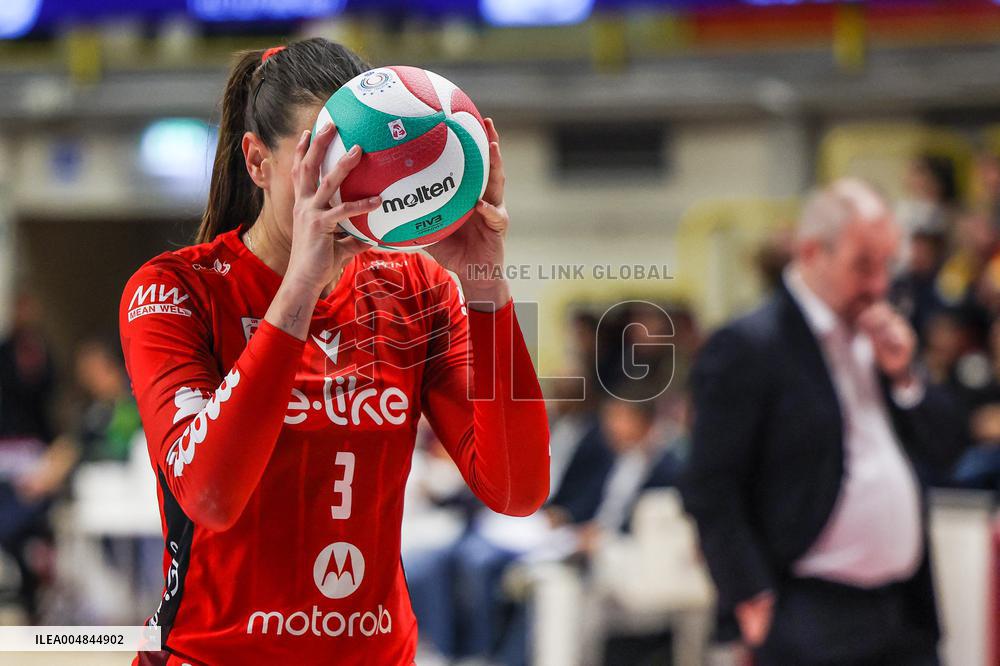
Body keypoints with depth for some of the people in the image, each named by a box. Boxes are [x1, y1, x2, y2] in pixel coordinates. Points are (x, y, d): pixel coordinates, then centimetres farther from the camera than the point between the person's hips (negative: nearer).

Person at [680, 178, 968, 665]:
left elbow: (945, 449, 16)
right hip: (815, 621, -7)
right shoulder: (748, 347, -9)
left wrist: (902, 376, 0)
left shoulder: (878, 333, 14)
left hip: (908, 613, 7)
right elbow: (709, 491, -12)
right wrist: (753, 598, -15)